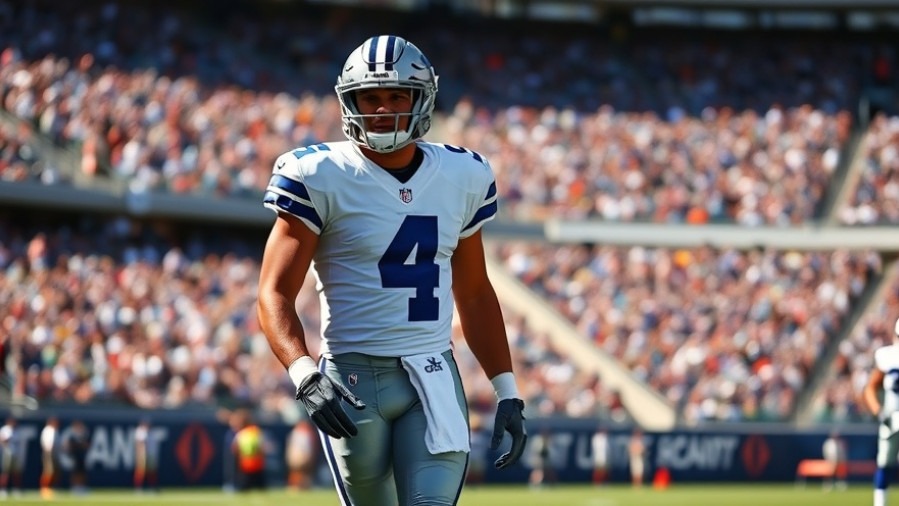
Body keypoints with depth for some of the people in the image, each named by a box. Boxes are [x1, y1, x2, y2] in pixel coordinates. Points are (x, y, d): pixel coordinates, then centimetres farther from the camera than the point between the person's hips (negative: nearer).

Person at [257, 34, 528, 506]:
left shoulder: (461, 177, 8)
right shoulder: (320, 179, -6)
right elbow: (275, 294, -8)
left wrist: (507, 392, 15)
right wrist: (304, 374, -25)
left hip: (434, 378, 3)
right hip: (353, 380, -3)